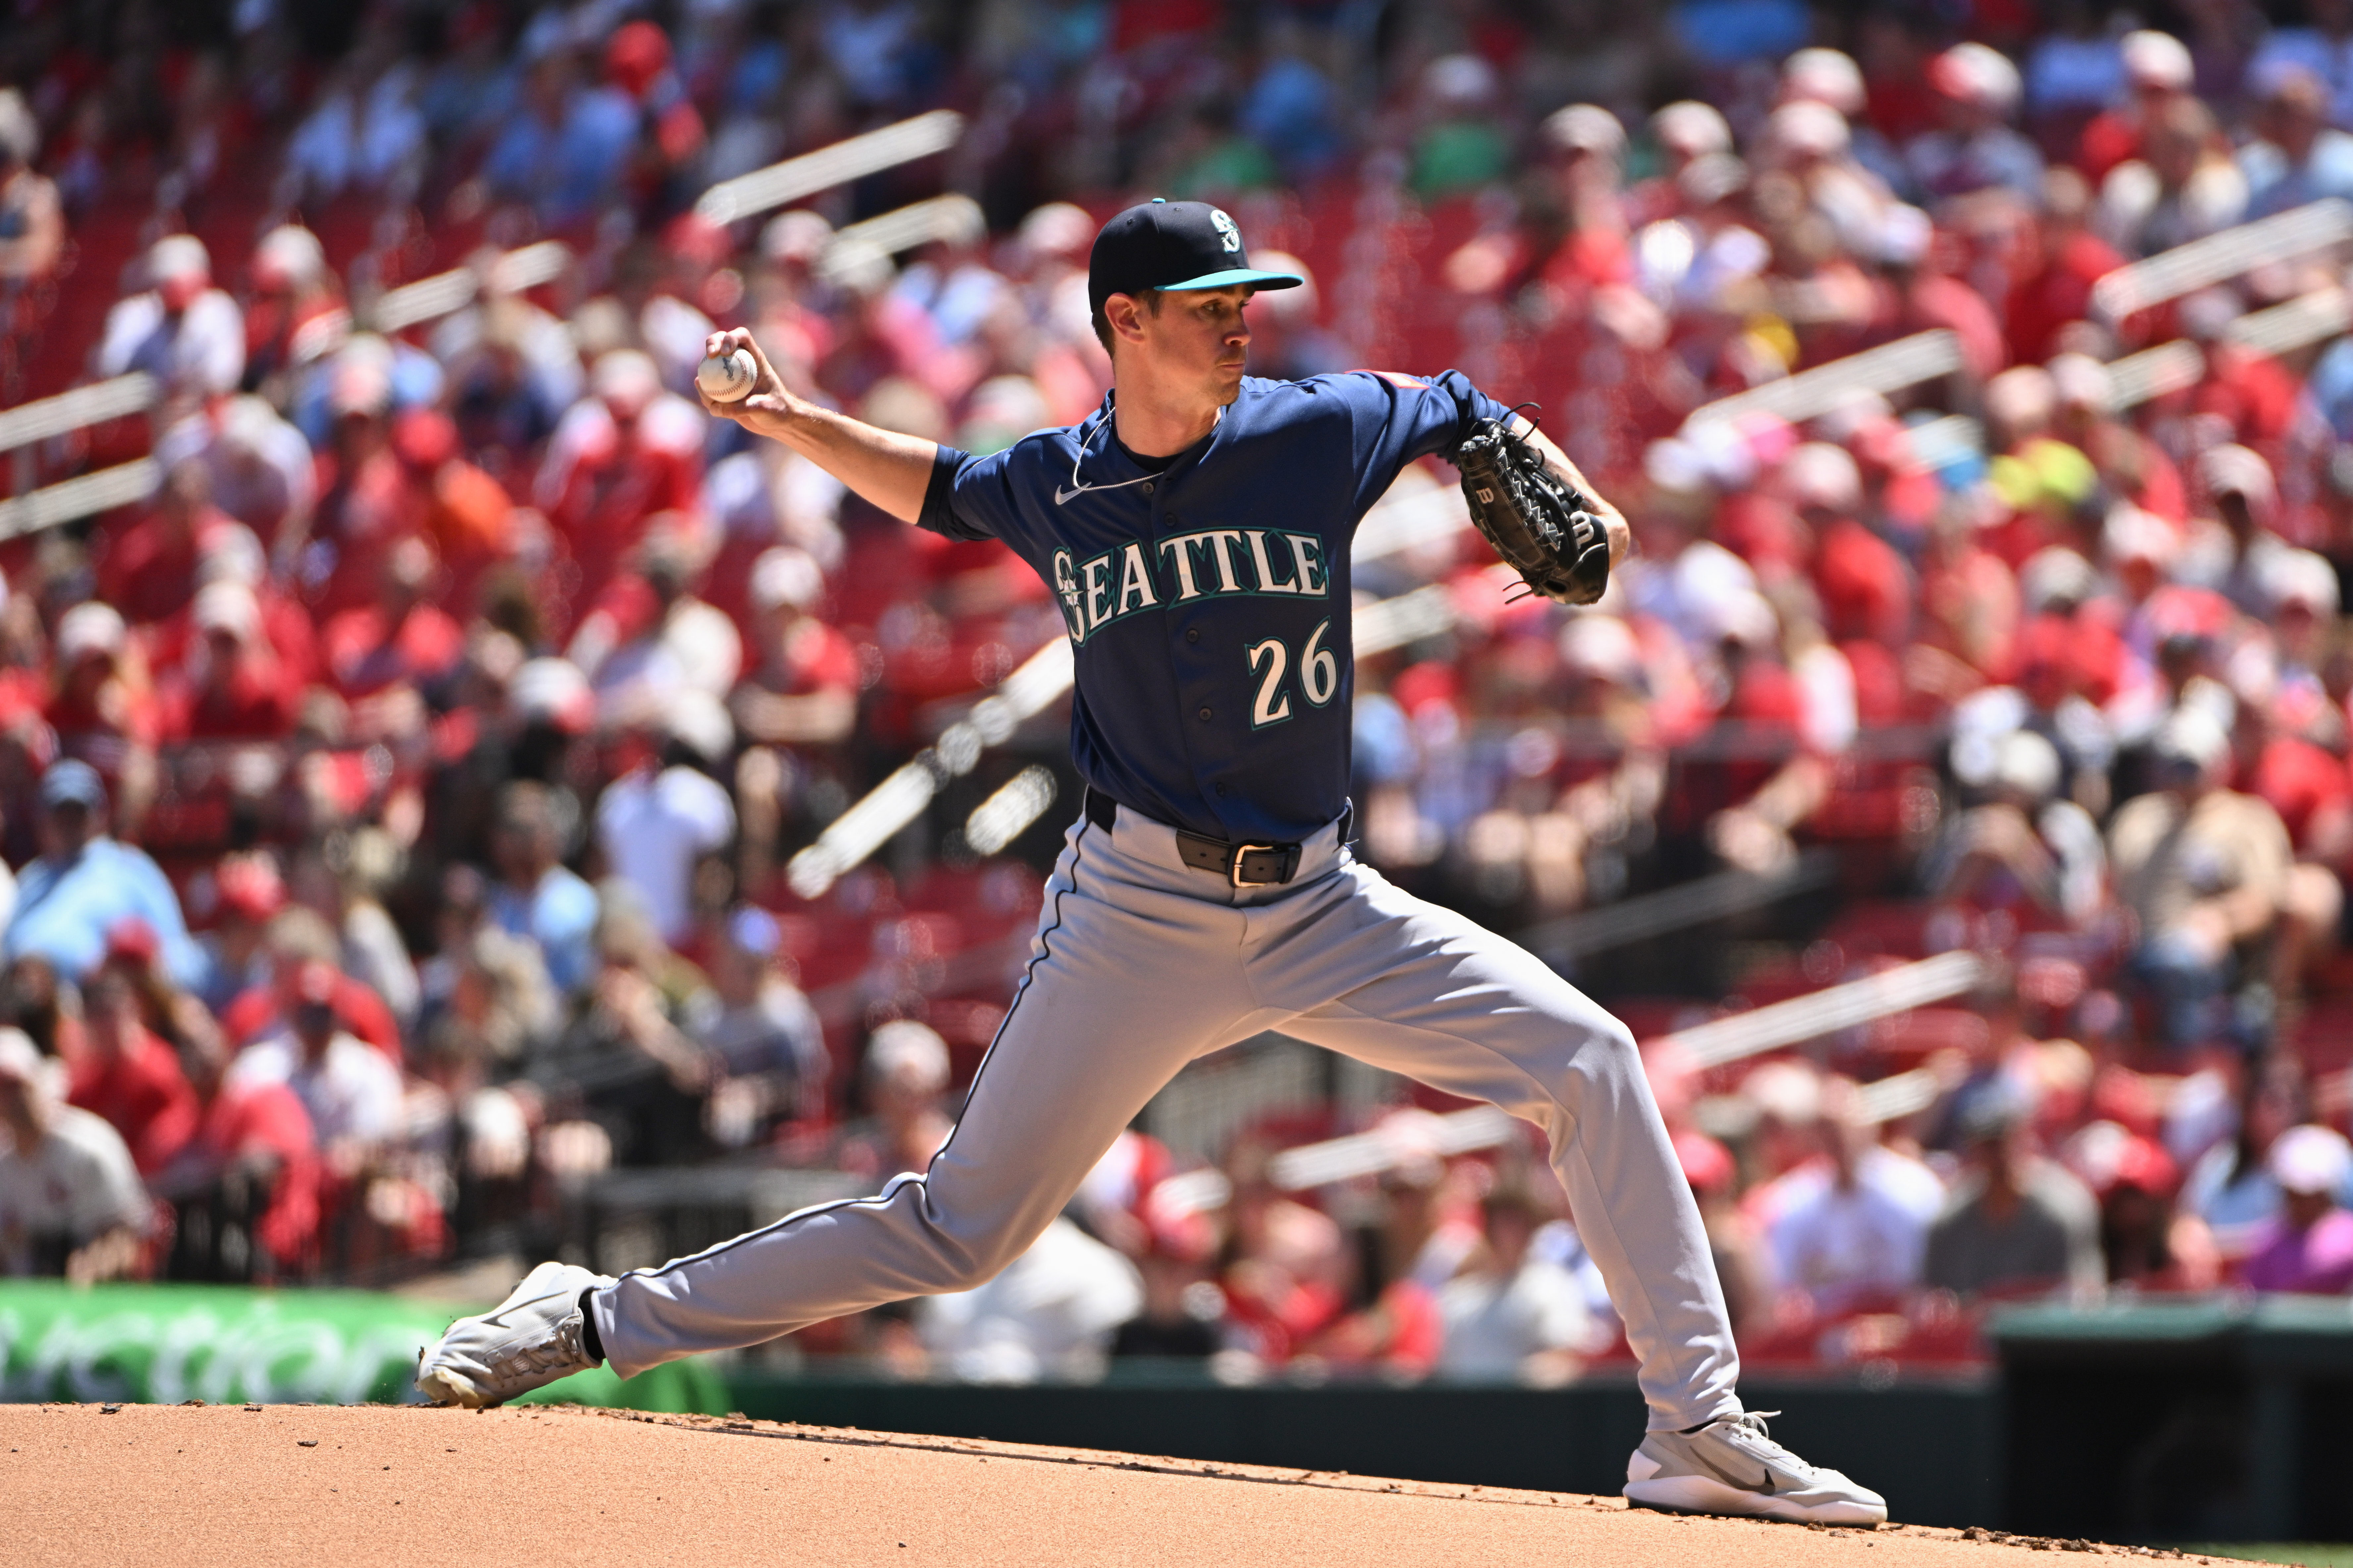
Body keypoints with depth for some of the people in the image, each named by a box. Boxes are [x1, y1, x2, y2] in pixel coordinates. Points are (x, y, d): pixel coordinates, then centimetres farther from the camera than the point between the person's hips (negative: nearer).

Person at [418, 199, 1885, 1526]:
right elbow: (932, 483, 22)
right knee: (963, 1227, -2)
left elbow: (1469, 414, 14)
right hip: (1137, 912, -2)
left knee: (1588, 1061, -13)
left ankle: (1697, 1431, -8)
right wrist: (788, 418, 8)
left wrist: (1571, 509, -4)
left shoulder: (1321, 431, -3)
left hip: (1320, 909, 2)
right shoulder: (1052, 487, 0)